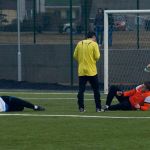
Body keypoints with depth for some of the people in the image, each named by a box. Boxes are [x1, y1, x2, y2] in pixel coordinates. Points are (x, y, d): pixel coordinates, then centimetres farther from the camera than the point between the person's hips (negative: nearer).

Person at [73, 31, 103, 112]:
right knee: (96, 90, 6)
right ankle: (98, 108, 5)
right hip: (92, 71, -3)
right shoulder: (94, 44, -6)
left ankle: (81, 108, 1)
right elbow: (97, 57, -11)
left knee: (81, 90, 5)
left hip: (81, 71, 3)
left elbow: (75, 55, 6)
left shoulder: (79, 43, 5)